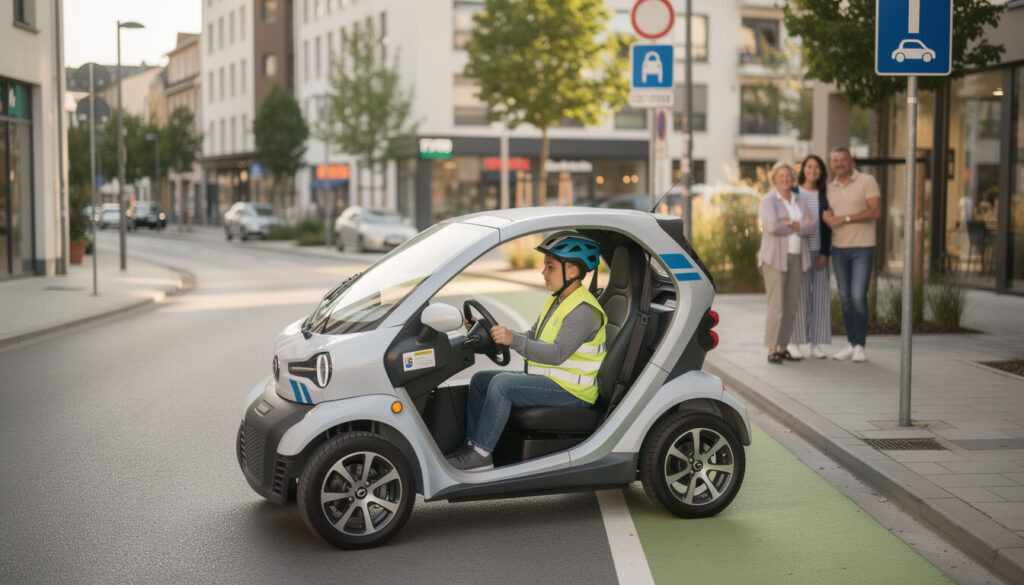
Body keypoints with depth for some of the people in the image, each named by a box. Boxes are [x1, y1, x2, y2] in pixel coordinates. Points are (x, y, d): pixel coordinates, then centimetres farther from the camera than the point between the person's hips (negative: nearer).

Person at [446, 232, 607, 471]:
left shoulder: (584, 310, -19)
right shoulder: (557, 302, 15)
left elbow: (557, 353, -30)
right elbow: (531, 338, 19)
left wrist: (513, 339, -39)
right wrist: (492, 332, 8)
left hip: (571, 391, -11)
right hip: (547, 378, 11)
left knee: (502, 384, -28)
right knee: (480, 380, 7)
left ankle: (481, 454, -22)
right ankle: (472, 444, 4)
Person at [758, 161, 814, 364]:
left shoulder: (800, 202, 11)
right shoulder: (768, 200, -7)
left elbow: (809, 228, -3)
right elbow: (773, 227, -22)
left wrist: (788, 223, -17)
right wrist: (799, 224, -11)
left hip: (795, 257, 6)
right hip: (775, 257, -6)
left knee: (790, 306, 6)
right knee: (776, 305, -10)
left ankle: (783, 348, 14)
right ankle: (772, 350, -5)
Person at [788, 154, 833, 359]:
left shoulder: (824, 196, 9)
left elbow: (827, 226, 7)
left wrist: (825, 253, -3)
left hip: (819, 252, 3)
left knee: (820, 296, 0)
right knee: (798, 297, -5)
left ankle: (816, 344, 5)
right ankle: (793, 342, 2)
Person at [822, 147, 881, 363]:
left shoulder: (867, 181, -5)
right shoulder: (830, 188, 12)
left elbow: (876, 211, -14)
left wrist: (845, 218, -19)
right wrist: (826, 216, -5)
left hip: (862, 248, -5)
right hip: (838, 248, 5)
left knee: (858, 297, -11)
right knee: (845, 298, 6)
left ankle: (860, 346, -4)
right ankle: (851, 344, 12)